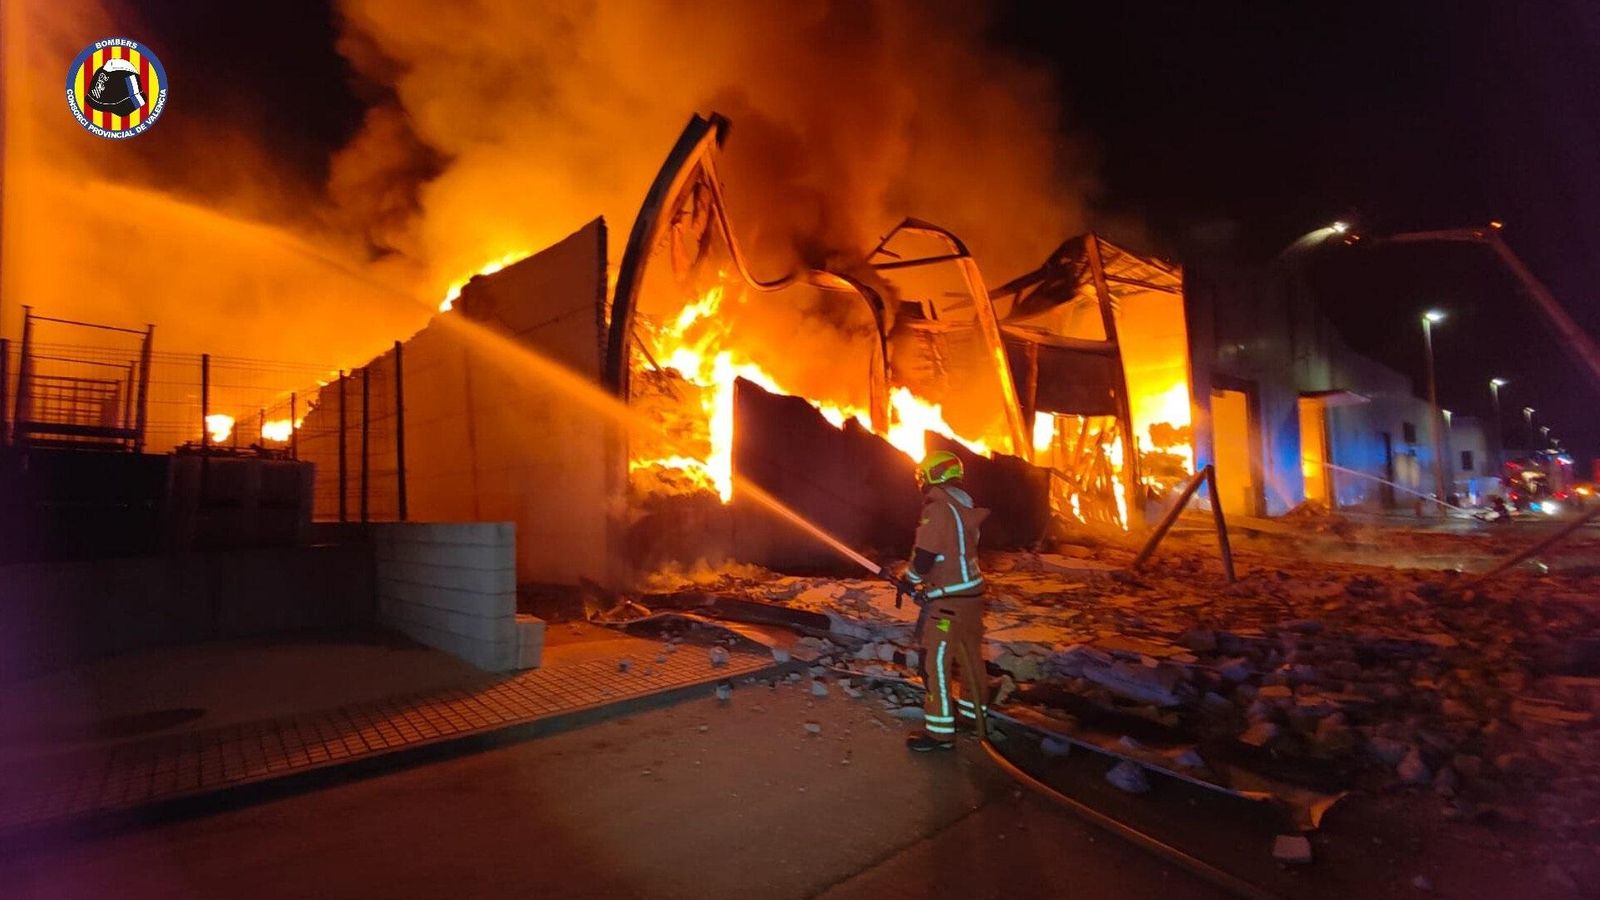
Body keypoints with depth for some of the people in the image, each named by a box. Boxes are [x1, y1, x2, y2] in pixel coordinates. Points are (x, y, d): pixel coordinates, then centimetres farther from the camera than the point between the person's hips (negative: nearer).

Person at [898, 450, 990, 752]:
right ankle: (972, 709, 41)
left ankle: (940, 731, 5)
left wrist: (910, 580, 0)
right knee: (969, 654, 23)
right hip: (971, 592, 9)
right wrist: (926, 581, 14)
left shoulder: (937, 509, -19)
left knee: (935, 662, -1)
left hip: (947, 602, -9)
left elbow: (923, 557, -20)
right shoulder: (965, 508, 8)